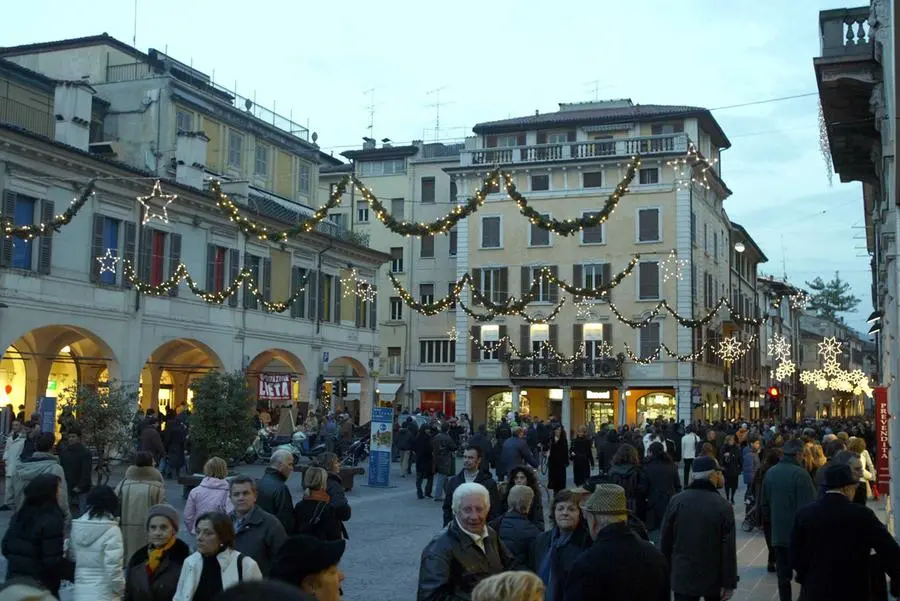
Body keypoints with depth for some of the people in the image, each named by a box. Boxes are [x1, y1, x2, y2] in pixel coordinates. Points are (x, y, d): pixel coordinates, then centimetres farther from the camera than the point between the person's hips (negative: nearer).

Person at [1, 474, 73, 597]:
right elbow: (54, 562, -21)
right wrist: (79, 572, -10)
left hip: (14, 579, 8)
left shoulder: (20, 515, 2)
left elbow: (6, 547, 10)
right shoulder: (51, 521, -21)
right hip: (41, 587, -7)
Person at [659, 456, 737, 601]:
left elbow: (665, 540, 0)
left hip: (683, 577, 1)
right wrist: (729, 583, -5)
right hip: (714, 578, 0)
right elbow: (729, 549, -12)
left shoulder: (677, 501, -6)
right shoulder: (723, 506, -11)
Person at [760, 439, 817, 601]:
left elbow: (764, 503, 12)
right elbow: (809, 505, -20)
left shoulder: (770, 472, 4)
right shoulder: (800, 473, -16)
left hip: (778, 532, 5)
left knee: (783, 573, 12)